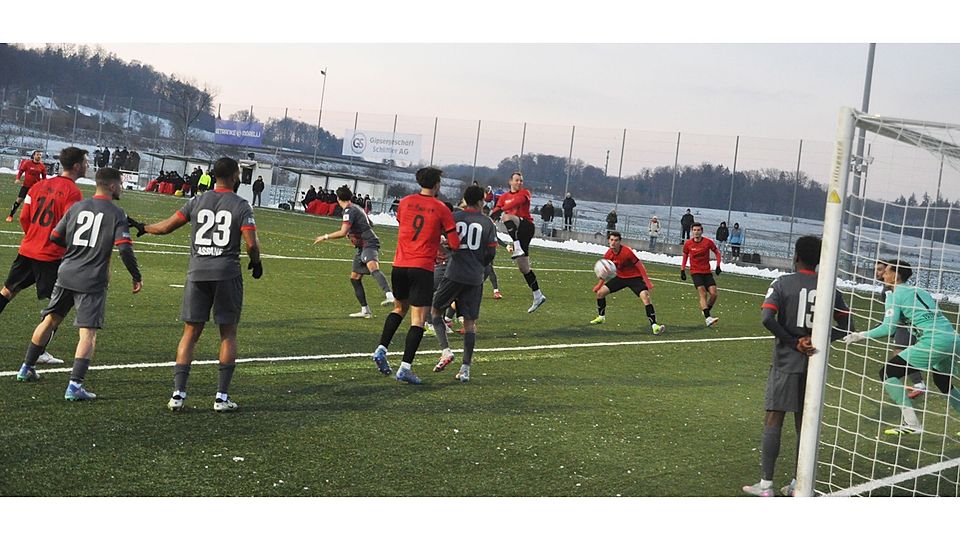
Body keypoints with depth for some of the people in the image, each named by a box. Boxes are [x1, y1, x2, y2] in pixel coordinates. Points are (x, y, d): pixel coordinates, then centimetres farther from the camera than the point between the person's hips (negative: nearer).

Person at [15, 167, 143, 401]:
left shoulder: (77, 207, 8)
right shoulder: (117, 214, -7)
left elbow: (54, 237, 12)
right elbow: (125, 249, -15)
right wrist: (136, 277, -3)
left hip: (66, 275, 5)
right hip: (93, 282, -5)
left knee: (49, 321, 21)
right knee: (88, 333, -4)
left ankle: (27, 368, 34)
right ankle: (75, 385, -13)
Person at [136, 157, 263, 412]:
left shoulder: (197, 202, 6)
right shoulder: (241, 206, -3)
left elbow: (166, 227, 8)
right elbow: (251, 243, -10)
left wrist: (143, 228, 28)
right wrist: (256, 262, 11)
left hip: (197, 273, 3)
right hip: (227, 274, -2)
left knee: (190, 333, 9)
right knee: (228, 334, 8)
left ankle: (178, 393, 4)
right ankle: (222, 396, 6)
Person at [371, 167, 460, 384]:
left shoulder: (405, 202, 7)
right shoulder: (442, 209, -4)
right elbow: (455, 245, -5)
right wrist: (442, 233, 17)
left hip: (399, 266, 5)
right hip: (422, 268, -4)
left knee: (399, 308, 25)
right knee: (418, 319, -2)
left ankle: (381, 349, 11)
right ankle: (405, 367, -8)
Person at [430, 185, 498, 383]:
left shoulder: (454, 217, -1)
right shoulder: (488, 223, 3)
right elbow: (491, 253, 4)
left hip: (454, 274, -1)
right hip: (475, 278, 2)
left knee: (435, 310, 16)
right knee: (470, 322, 7)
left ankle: (445, 350, -3)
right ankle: (465, 367, 2)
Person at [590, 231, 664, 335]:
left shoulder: (627, 252, -26)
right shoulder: (608, 255, -8)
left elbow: (640, 266, -19)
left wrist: (647, 282, -22)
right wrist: (600, 284, 7)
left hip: (634, 277, -6)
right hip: (620, 277, 6)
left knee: (645, 296, -27)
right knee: (600, 292, 1)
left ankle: (654, 326, -26)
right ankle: (601, 317, 26)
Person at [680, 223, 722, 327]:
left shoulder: (708, 242, -4)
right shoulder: (688, 244, -2)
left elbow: (717, 253, 10)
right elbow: (685, 256, 12)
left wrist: (718, 266, 1)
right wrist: (682, 270, 5)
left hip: (707, 272, 2)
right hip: (695, 272, -2)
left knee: (714, 294, -8)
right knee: (702, 293, -18)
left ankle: (706, 312, 16)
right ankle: (707, 317, -27)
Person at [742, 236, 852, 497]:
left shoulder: (783, 283, -6)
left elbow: (767, 318, -18)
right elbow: (847, 325, 5)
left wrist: (794, 343, -10)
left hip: (786, 361, -4)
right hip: (814, 363, 4)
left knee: (773, 420, 0)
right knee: (804, 422, 11)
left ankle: (766, 484, -2)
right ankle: (798, 484, 16)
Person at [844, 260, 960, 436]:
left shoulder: (894, 296, 0)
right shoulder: (919, 291, 23)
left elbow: (888, 328, -10)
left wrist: (860, 336, 0)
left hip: (933, 342, -8)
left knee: (888, 373, 0)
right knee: (944, 382, 31)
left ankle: (911, 423, -7)